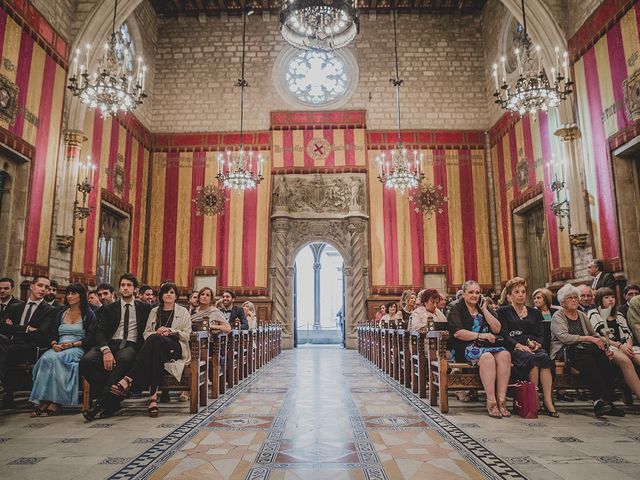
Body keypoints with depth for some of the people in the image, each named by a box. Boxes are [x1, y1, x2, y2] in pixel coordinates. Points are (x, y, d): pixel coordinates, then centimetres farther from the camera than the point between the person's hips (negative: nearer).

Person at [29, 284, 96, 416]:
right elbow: (53, 334, 15)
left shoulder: (88, 315, 6)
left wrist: (72, 344, -15)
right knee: (46, 358, -30)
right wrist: (54, 344, -7)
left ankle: (55, 402, -31)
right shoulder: (60, 313, 22)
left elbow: (90, 338, -2)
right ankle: (43, 401, -32)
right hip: (59, 349, 4)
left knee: (54, 359, -33)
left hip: (78, 349, -4)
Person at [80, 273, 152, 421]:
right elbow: (100, 331, 5)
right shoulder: (108, 308, 18)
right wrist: (106, 350, -14)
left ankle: (101, 404, -28)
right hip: (110, 344, 2)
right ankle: (112, 402, -17)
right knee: (86, 361, -29)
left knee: (125, 360, -39)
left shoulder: (144, 308, 17)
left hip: (131, 346, -2)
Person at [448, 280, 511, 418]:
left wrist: (484, 310, 5)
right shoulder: (456, 310, 6)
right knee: (487, 357, -35)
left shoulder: (484, 308, 22)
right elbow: (457, 332, -9)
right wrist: (481, 335, -11)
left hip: (488, 345, 5)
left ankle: (501, 399, -30)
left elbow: (497, 329, 9)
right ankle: (491, 402, -33)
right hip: (467, 347, -5)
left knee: (505, 354, -28)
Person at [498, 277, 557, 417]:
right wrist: (518, 345, -17)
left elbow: (541, 334, 14)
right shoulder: (503, 311, 14)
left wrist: (536, 343, -9)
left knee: (544, 357, -32)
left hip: (533, 348, 3)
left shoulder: (535, 312, 26)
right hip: (514, 349, -3)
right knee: (532, 360, -35)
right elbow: (504, 334, 1)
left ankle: (548, 402, -36)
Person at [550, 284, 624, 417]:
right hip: (564, 351, -5)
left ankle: (608, 400, -29)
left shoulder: (582, 315, 23)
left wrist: (601, 342, -1)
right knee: (587, 360, -35)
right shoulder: (557, 316, 3)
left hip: (583, 349, 5)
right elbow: (564, 337, -13)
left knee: (602, 356, -27)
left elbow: (594, 335, 22)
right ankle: (599, 400, -36)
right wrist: (589, 338, -17)